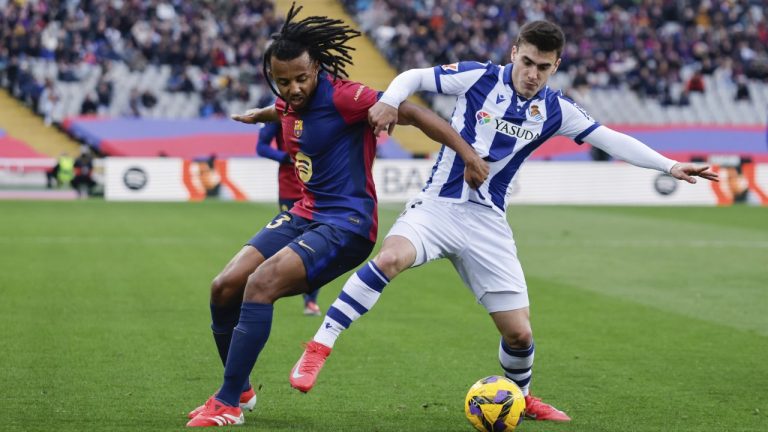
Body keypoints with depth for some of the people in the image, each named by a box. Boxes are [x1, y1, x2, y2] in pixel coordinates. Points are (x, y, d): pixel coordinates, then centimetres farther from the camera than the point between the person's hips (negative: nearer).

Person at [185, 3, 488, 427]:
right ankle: (240, 389, 18)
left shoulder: (341, 96, -18)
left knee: (260, 284, -26)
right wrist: (257, 115, 55)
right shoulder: (288, 102, 5)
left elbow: (411, 113, -22)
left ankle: (228, 404, -18)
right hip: (305, 214, 8)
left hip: (347, 223, -8)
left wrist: (468, 154, -31)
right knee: (224, 288, -4)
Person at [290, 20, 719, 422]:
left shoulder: (555, 109, 3)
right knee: (391, 258, -36)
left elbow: (612, 139, 7)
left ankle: (522, 396, 34)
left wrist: (670, 165, 1)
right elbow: (413, 77, 1)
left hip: (488, 222, 3)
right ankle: (320, 345, -28)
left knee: (519, 334, 1)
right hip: (438, 205, -3)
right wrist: (388, 101, -20)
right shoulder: (479, 77, -6)